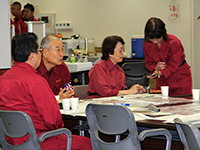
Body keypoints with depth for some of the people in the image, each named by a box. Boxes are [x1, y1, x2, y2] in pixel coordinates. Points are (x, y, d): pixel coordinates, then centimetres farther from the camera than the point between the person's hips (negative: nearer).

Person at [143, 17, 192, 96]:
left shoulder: (174, 42, -23)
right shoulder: (146, 45, -9)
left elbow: (174, 65, -20)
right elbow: (149, 63, 2)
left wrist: (160, 72, -34)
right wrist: (156, 67, -20)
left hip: (180, 77, -4)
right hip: (162, 79, 4)